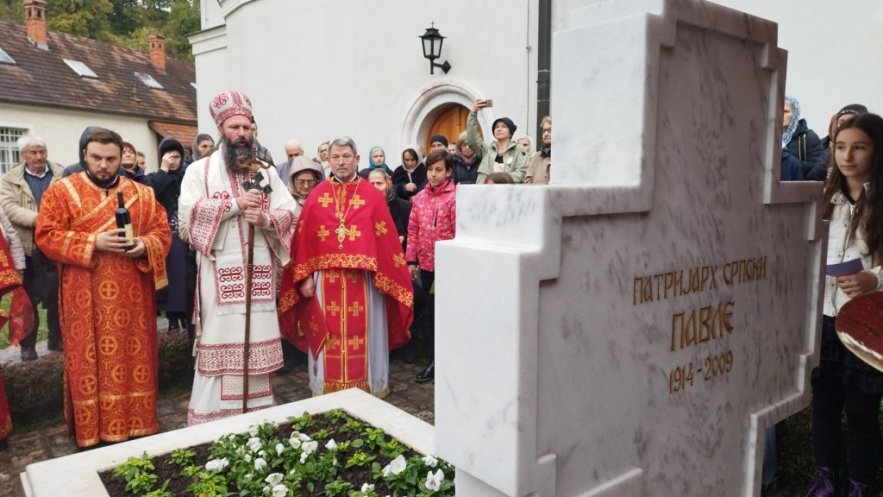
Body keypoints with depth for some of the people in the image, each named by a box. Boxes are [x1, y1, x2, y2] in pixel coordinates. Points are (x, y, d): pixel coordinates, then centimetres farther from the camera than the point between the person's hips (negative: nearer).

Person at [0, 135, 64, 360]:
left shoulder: (62, 175, 4)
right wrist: (38, 219, -22)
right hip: (26, 247, 0)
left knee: (57, 296, 9)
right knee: (28, 298, 9)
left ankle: (57, 339, 23)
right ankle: (27, 344, 20)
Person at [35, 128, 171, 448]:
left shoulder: (142, 194, 8)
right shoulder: (61, 191, 1)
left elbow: (162, 232, 7)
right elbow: (46, 236, -5)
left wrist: (143, 245, -14)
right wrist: (93, 242, -17)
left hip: (132, 296, 2)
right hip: (85, 298, -2)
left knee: (135, 358, 8)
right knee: (90, 363, 5)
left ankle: (137, 424, 21)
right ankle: (92, 431, 17)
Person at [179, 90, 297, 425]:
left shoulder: (267, 172, 13)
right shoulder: (200, 171, 5)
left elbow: (290, 214, 6)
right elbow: (187, 216, -9)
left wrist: (266, 218, -16)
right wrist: (235, 203, -15)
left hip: (259, 273, 3)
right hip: (220, 274, -3)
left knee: (256, 342, 7)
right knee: (218, 343, -3)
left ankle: (256, 414, 18)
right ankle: (209, 420, 7)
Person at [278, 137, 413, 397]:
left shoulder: (372, 195, 2)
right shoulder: (317, 195, 7)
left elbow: (386, 240, -2)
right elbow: (303, 239, 3)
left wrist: (385, 277, -7)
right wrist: (304, 276, -3)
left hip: (362, 280, -1)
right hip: (325, 280, 1)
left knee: (361, 337, 6)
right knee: (329, 340, 8)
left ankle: (366, 391, 21)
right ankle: (328, 393, 23)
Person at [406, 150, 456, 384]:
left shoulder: (455, 198, -10)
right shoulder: (420, 197, 7)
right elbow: (413, 230, 9)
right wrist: (411, 260, 6)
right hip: (426, 264, 5)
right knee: (431, 312, 13)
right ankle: (434, 360, 24)